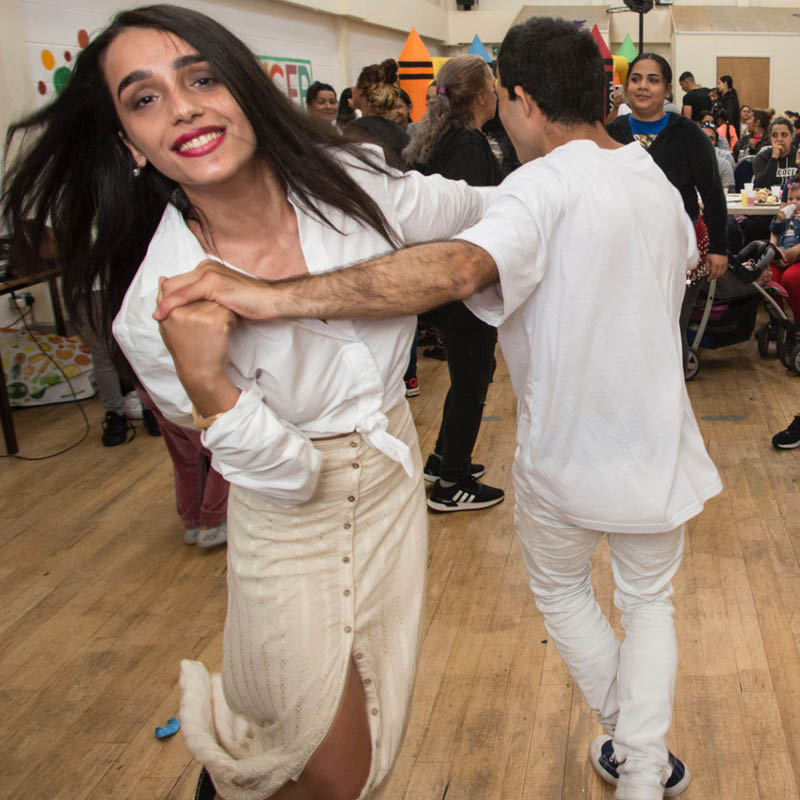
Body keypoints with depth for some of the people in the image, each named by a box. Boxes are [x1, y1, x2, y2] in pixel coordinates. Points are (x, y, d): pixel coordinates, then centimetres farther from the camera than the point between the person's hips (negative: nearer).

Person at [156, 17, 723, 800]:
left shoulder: (543, 187, -24)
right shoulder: (660, 183, 2)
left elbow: (459, 267, -44)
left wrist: (274, 295, -51)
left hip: (568, 456, -5)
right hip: (659, 447, 6)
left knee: (561, 591, 23)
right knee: (649, 602, 24)